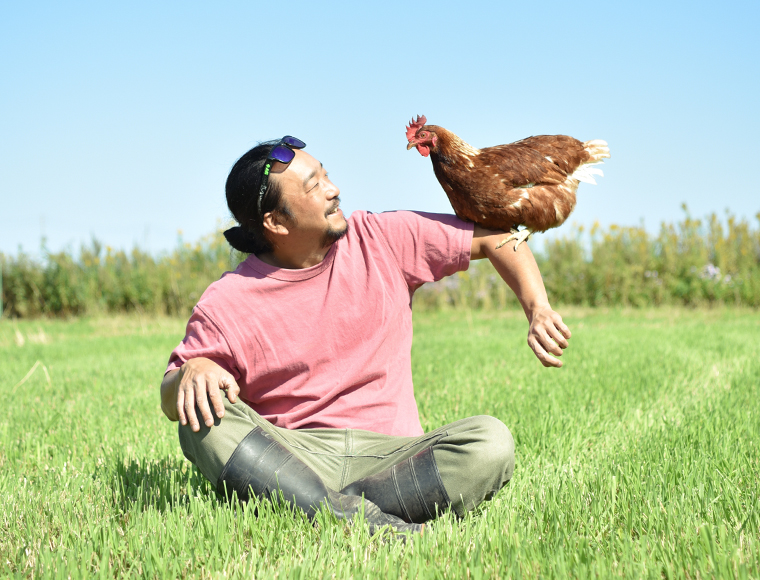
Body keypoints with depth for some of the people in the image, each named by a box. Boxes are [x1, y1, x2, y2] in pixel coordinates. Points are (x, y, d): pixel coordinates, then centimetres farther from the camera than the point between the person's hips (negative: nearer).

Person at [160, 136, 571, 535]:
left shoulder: (383, 239, 3)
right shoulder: (227, 304, -3)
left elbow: (495, 238, 9)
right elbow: (170, 401, 5)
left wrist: (538, 310, -6)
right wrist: (191, 371, -20)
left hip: (387, 453, 1)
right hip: (287, 457, -1)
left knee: (491, 441, -26)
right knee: (206, 415, -30)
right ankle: (358, 518, -41)